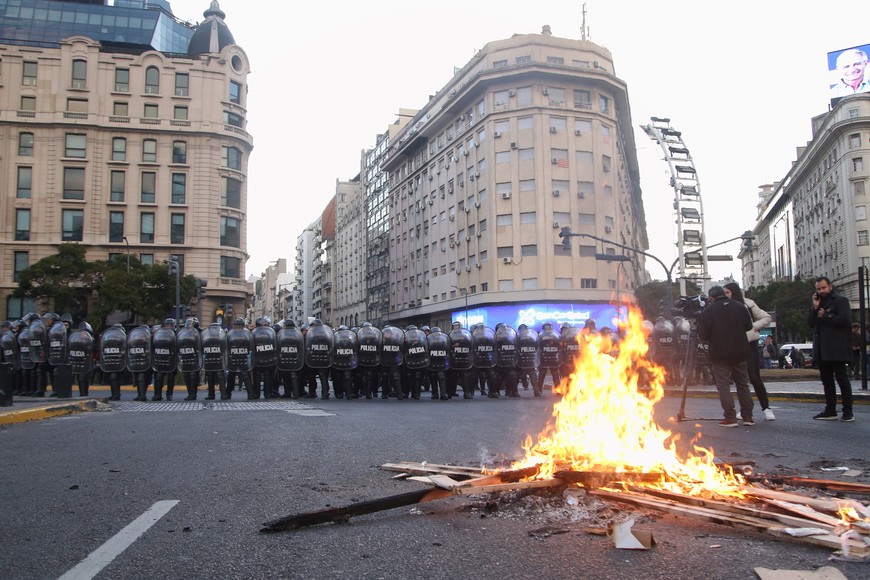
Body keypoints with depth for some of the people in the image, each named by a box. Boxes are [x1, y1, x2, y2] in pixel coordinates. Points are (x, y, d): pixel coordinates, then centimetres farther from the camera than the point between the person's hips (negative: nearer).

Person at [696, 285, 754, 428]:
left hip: (720, 354, -4)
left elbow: (702, 335, -11)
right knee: (743, 384, 14)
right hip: (739, 353, 4)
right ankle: (748, 417, 16)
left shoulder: (708, 311, -11)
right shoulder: (740, 307, 3)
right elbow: (749, 326, 12)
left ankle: (730, 418, -2)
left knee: (723, 385, 2)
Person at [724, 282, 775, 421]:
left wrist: (752, 326, -12)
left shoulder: (747, 304, -4)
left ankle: (766, 408, 2)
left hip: (749, 343, -4)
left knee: (754, 377, -8)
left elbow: (766, 318, -1)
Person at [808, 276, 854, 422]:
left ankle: (848, 412, -2)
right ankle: (830, 411, 14)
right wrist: (814, 308, -2)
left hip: (837, 349, -7)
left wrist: (825, 316, -8)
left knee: (841, 378, -5)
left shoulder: (840, 301, -2)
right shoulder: (818, 303, 18)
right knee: (826, 379, 9)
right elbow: (810, 323, 10)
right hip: (822, 349, 7)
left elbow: (845, 320, -16)